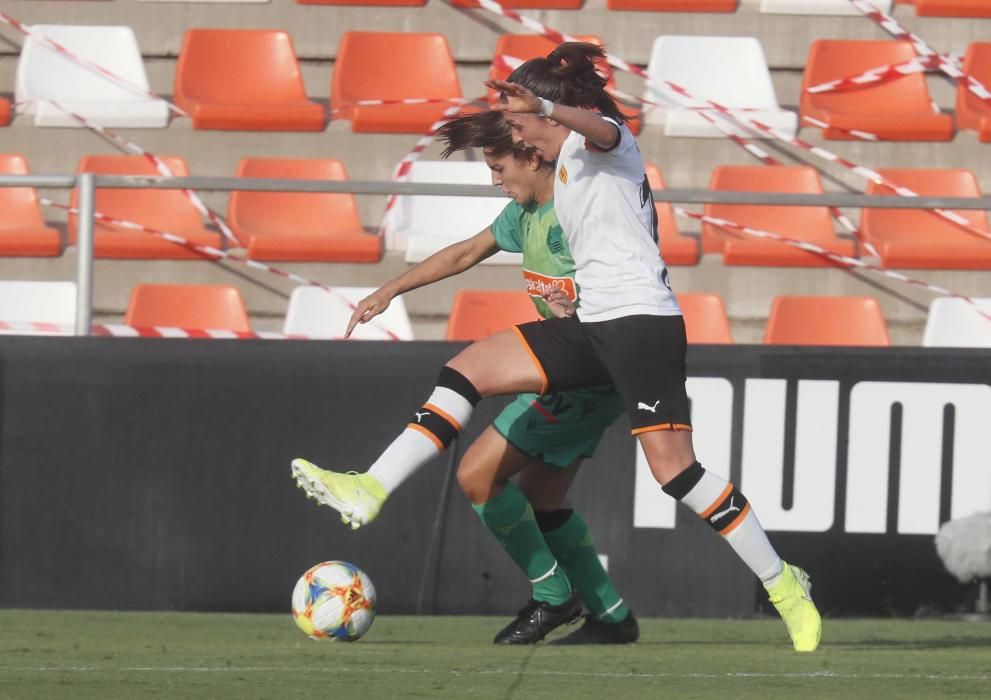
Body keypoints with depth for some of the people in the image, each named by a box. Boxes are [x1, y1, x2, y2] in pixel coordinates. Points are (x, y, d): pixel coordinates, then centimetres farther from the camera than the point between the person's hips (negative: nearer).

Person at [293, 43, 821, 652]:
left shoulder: (602, 136, -5)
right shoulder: (568, 162, 22)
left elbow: (600, 129, -31)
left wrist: (543, 107, -52)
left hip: (641, 321, -9)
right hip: (592, 325, 9)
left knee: (674, 467, -15)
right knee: (469, 368, 2)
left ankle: (783, 584, -5)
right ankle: (370, 493, -2)